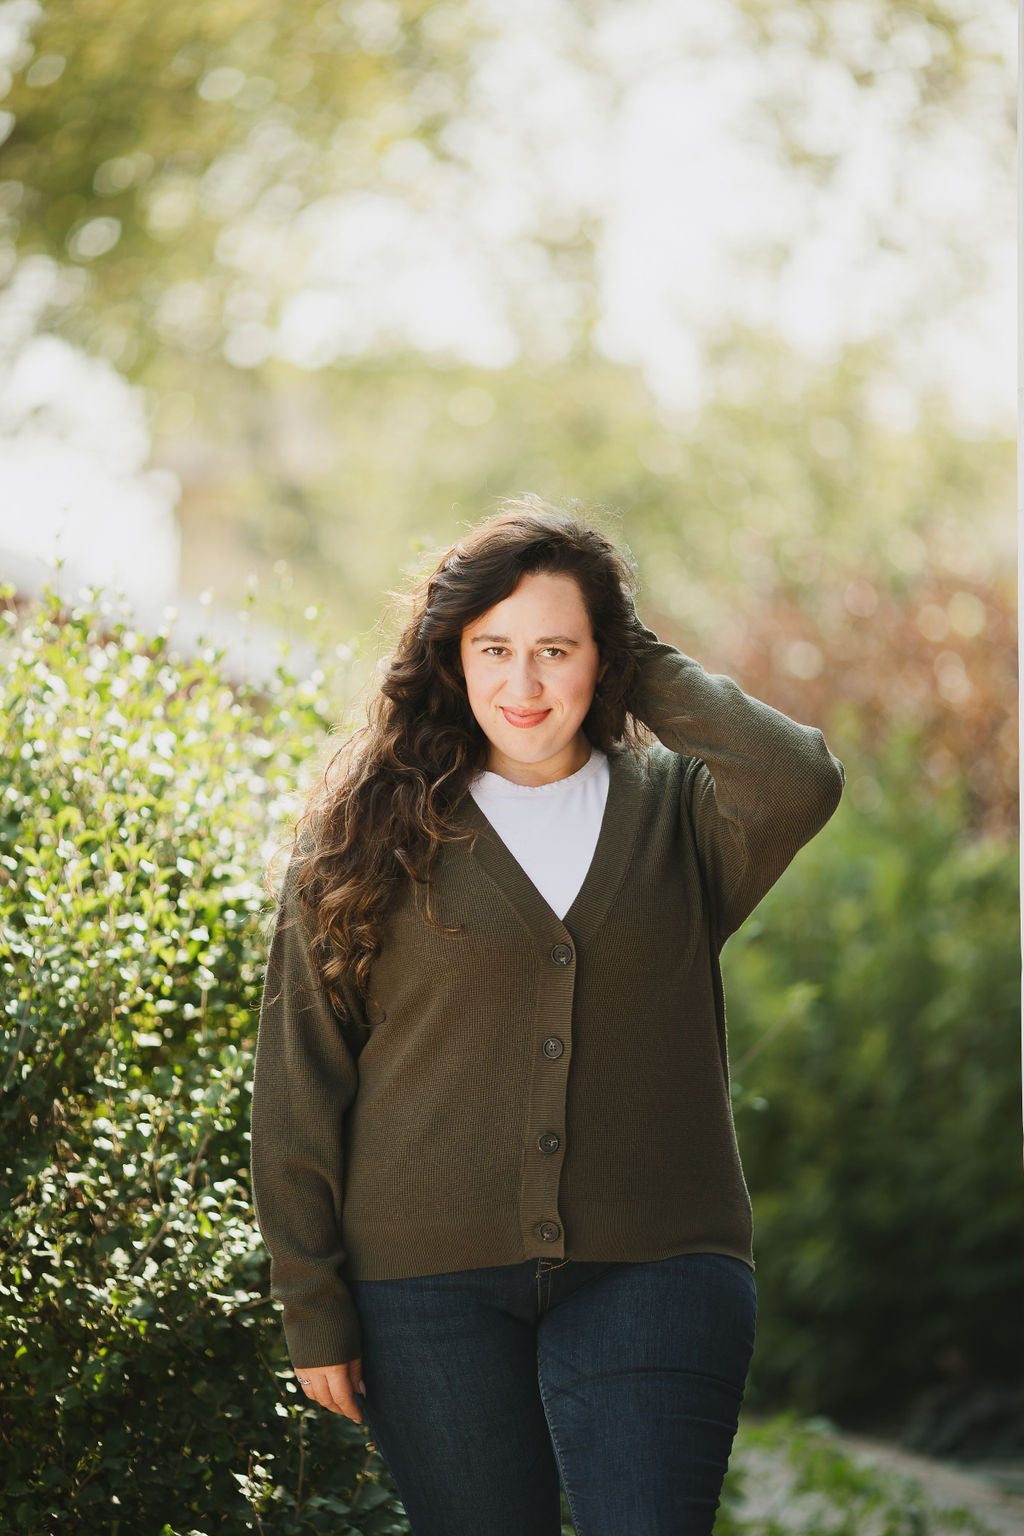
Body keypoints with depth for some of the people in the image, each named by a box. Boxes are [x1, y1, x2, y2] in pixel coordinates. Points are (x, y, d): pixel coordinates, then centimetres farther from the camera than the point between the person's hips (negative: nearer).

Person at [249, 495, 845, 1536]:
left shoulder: (678, 813, 7)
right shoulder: (369, 831, 4)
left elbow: (801, 783, -16)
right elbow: (298, 1077, 3)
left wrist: (648, 667, -3)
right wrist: (312, 1304, -1)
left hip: (652, 1275, 0)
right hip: (433, 1284, 0)